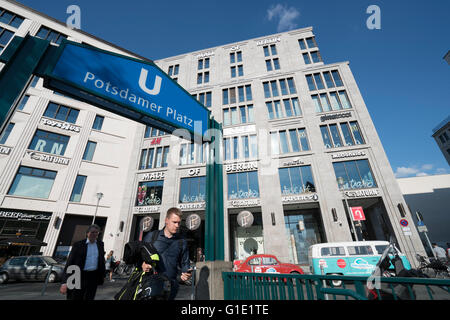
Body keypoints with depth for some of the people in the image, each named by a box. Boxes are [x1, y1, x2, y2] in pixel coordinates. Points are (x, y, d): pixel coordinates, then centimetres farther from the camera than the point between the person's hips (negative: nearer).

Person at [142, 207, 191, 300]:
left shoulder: (182, 242, 10)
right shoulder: (152, 236, 6)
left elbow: (184, 263, 15)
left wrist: (186, 273, -4)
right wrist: (142, 264, -10)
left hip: (170, 286, 1)